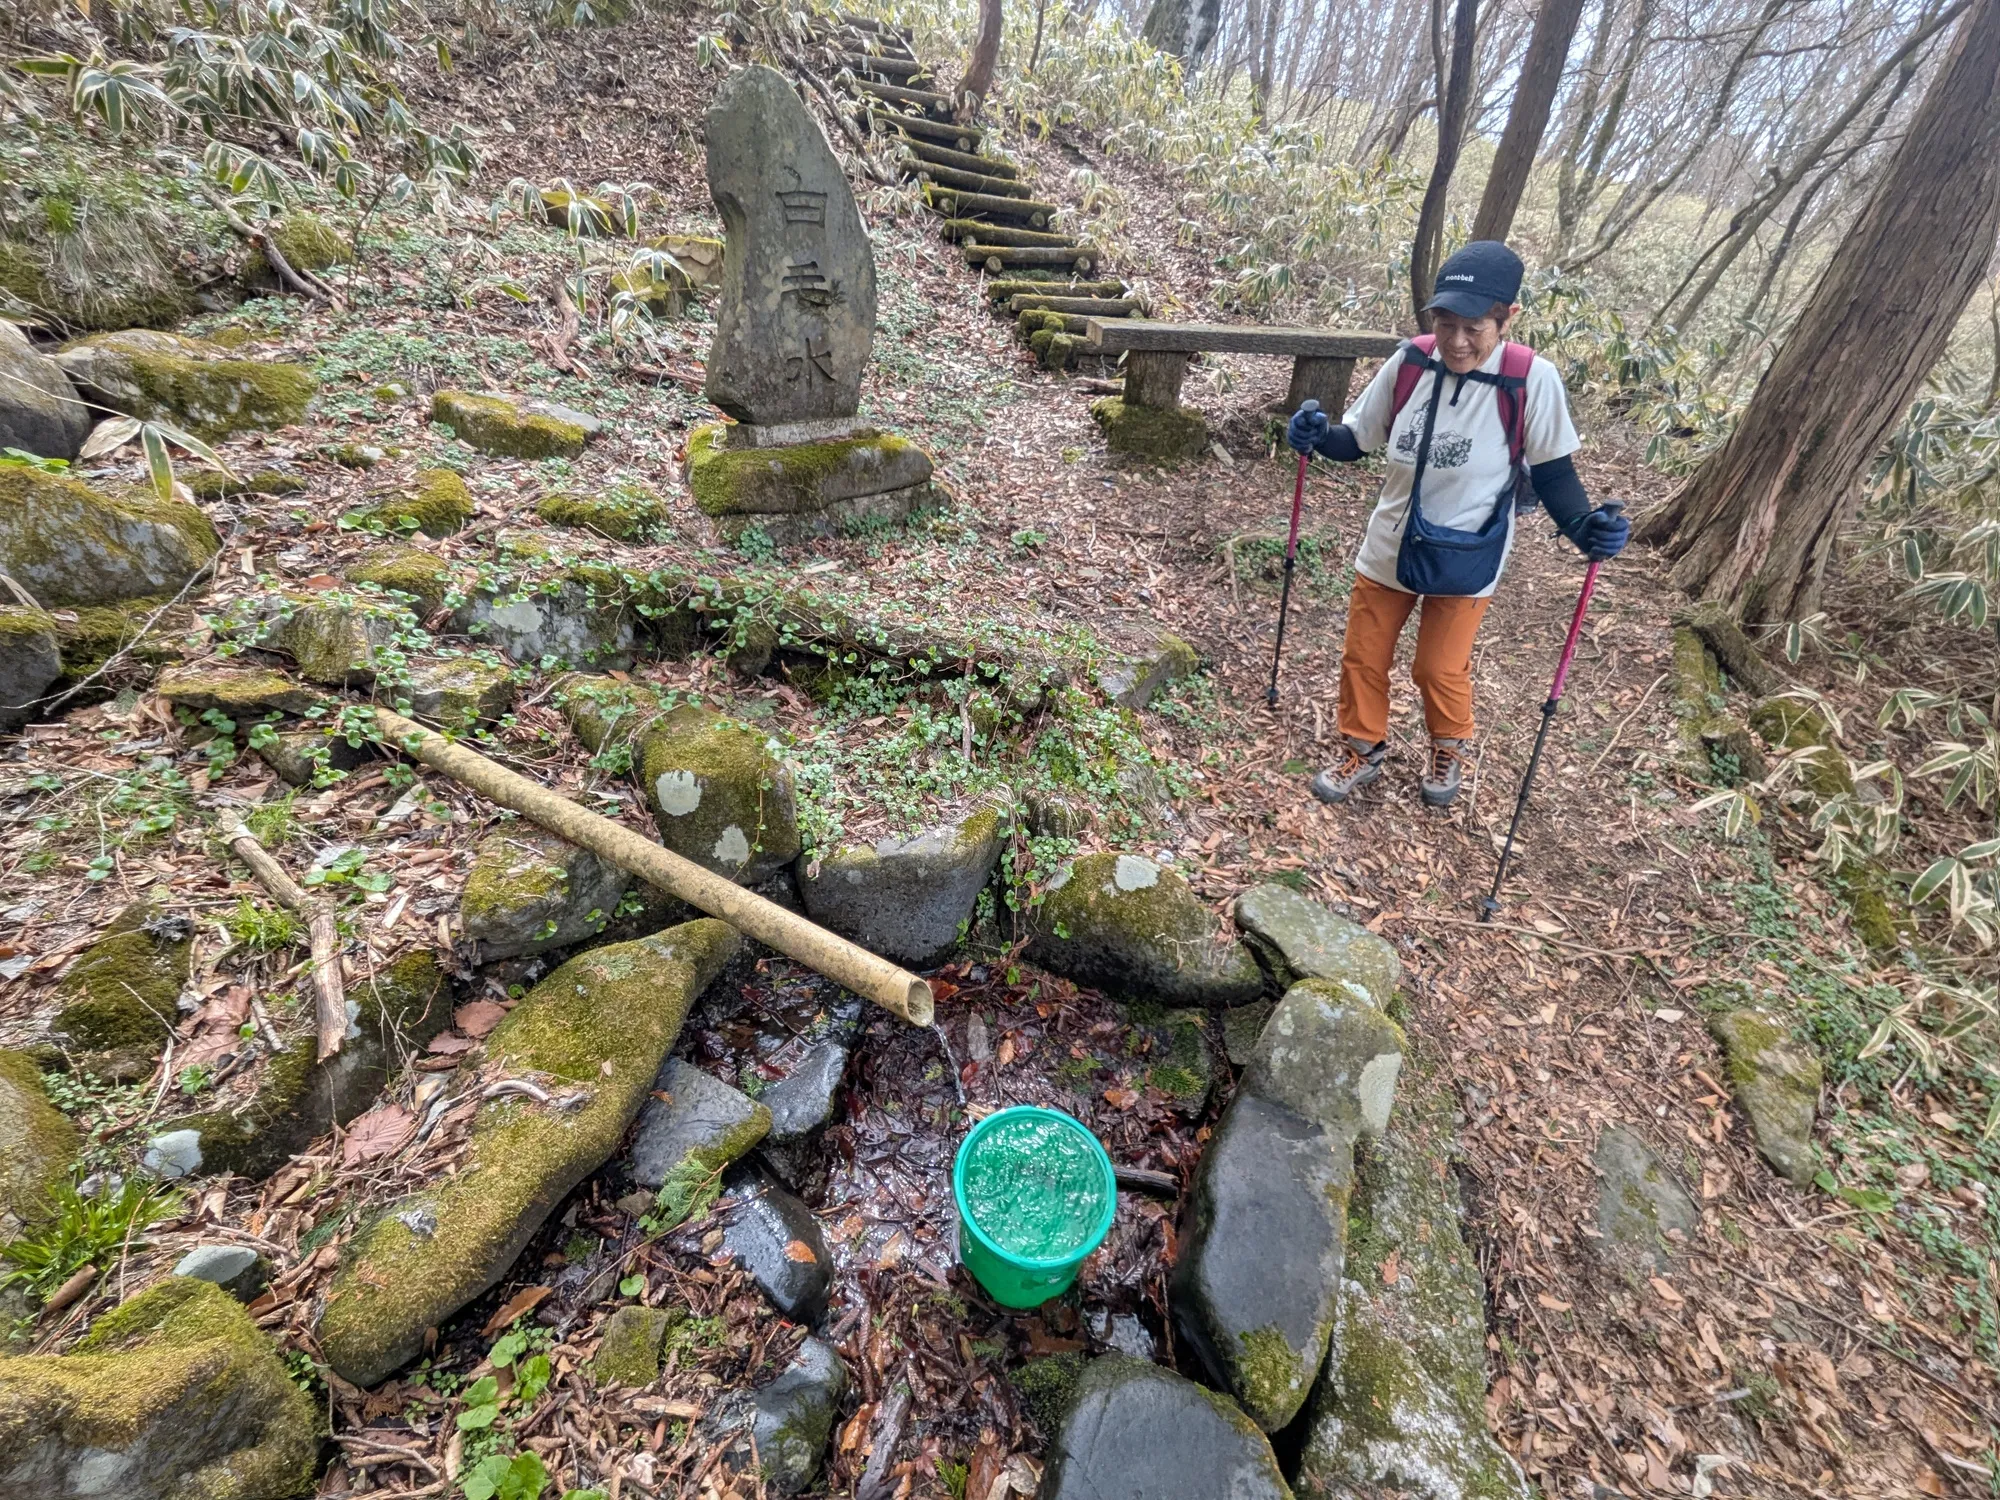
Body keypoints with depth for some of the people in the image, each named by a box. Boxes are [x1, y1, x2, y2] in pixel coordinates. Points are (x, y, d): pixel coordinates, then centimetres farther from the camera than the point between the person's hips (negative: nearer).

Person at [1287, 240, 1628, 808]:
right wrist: (1317, 436, -19)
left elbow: (1552, 471, -7)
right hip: (1390, 548, 3)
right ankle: (1364, 752, 36)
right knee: (1363, 659, 11)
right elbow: (1357, 439, 2)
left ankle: (1448, 749, 41)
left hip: (1465, 559, -3)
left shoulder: (1532, 380, -17)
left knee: (1440, 670, 8)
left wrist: (1584, 525, -23)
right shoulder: (1409, 363, -11)